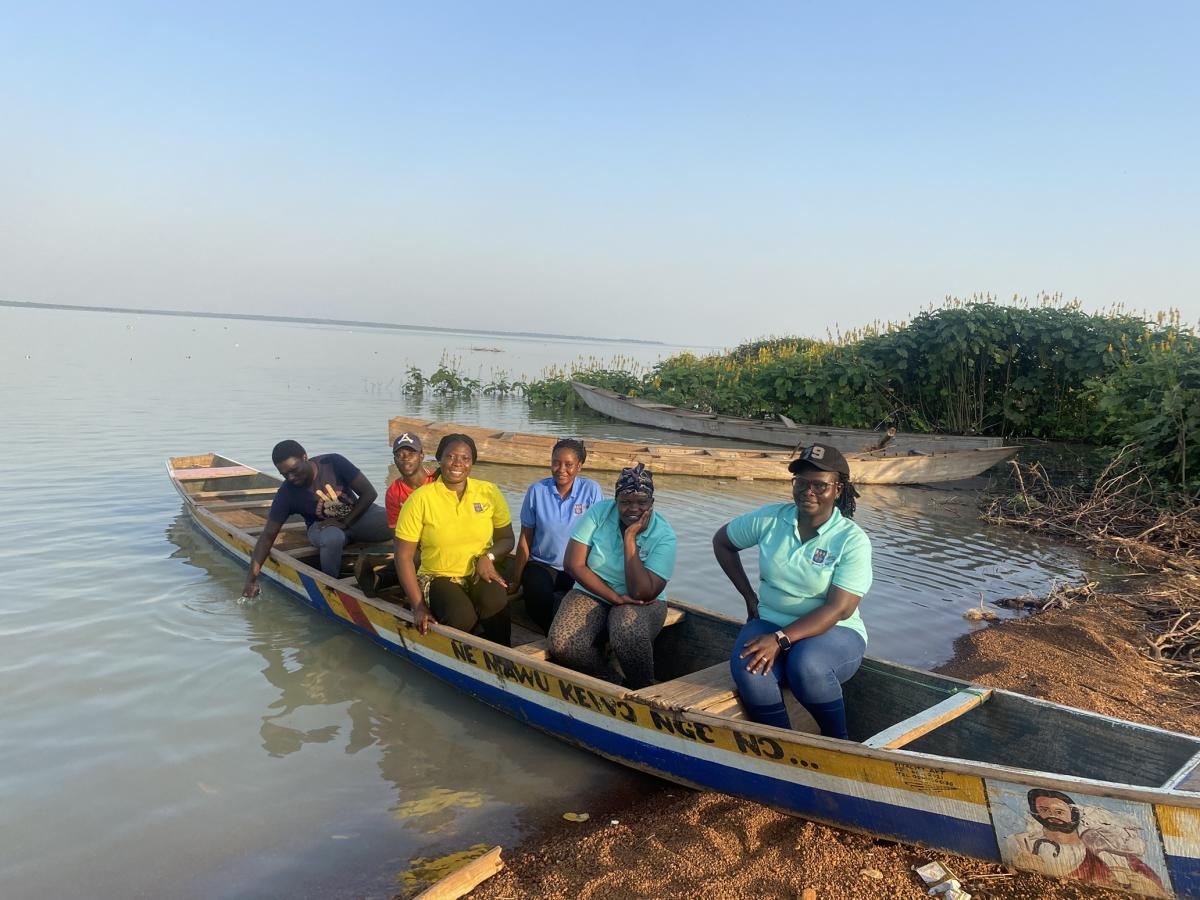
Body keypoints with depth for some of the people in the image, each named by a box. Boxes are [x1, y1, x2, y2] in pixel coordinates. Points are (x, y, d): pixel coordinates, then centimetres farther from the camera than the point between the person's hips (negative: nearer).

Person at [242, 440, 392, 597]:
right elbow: (268, 535, -13)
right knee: (332, 538, -39)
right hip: (322, 525, -1)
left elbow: (369, 493, -14)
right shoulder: (287, 494, -17)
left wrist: (344, 523, -20)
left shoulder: (334, 463, -20)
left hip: (358, 513, 1)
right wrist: (251, 578, -21)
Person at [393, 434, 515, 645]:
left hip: (480, 575, 2)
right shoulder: (420, 499, -7)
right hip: (439, 578, -2)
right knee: (461, 617, -34)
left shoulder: (489, 492, 1)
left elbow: (506, 538, 12)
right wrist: (418, 607, -11)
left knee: (494, 601, -34)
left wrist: (489, 556, -12)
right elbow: (404, 556, -5)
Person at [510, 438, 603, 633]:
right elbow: (525, 540, 4)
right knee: (539, 599, -30)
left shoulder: (591, 490, -4)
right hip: (542, 565, 1)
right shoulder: (536, 491, -3)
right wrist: (516, 582, 6)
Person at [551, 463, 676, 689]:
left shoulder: (664, 536, -14)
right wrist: (616, 597, -18)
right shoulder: (599, 512, -10)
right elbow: (573, 563, -12)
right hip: (592, 594, 2)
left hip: (641, 603, -2)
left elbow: (641, 593, -23)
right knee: (562, 644, -26)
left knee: (629, 635, -37)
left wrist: (630, 538, -25)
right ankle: (615, 685, 0)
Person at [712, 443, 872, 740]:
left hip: (834, 632, -2)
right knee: (748, 670, -30)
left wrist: (781, 639, -27)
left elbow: (838, 609, -17)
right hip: (771, 623, 3)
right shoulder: (770, 518, -1)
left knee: (806, 666, -36)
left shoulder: (853, 540, -10)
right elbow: (722, 542, 15)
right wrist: (749, 596, 8)